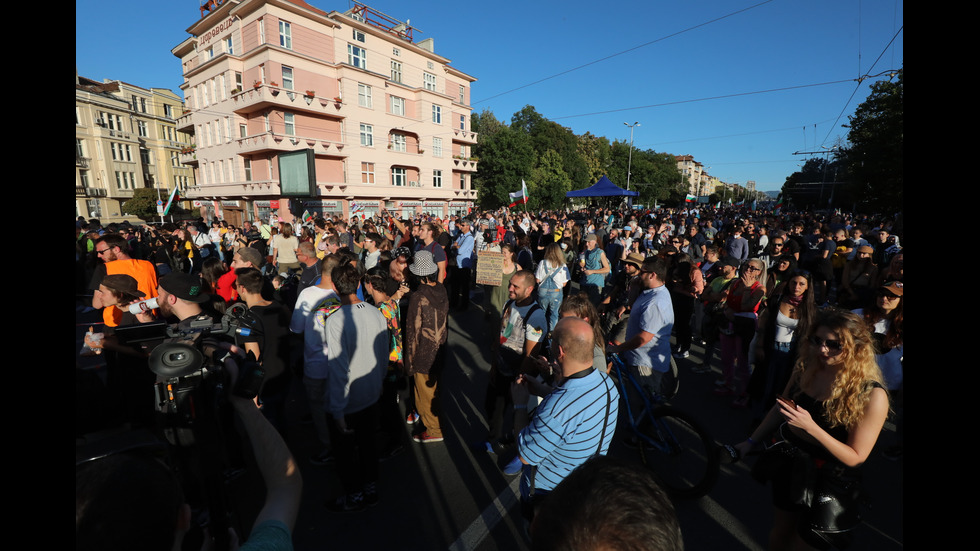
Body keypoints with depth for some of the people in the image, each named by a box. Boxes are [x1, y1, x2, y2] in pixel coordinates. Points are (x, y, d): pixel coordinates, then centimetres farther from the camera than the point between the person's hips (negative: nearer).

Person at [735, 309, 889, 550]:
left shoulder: (872, 395, -22)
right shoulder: (805, 367, -9)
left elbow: (856, 457, -18)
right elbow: (780, 408, 3)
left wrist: (811, 427, -33)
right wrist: (751, 442, 6)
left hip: (829, 484, -4)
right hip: (790, 467, 4)